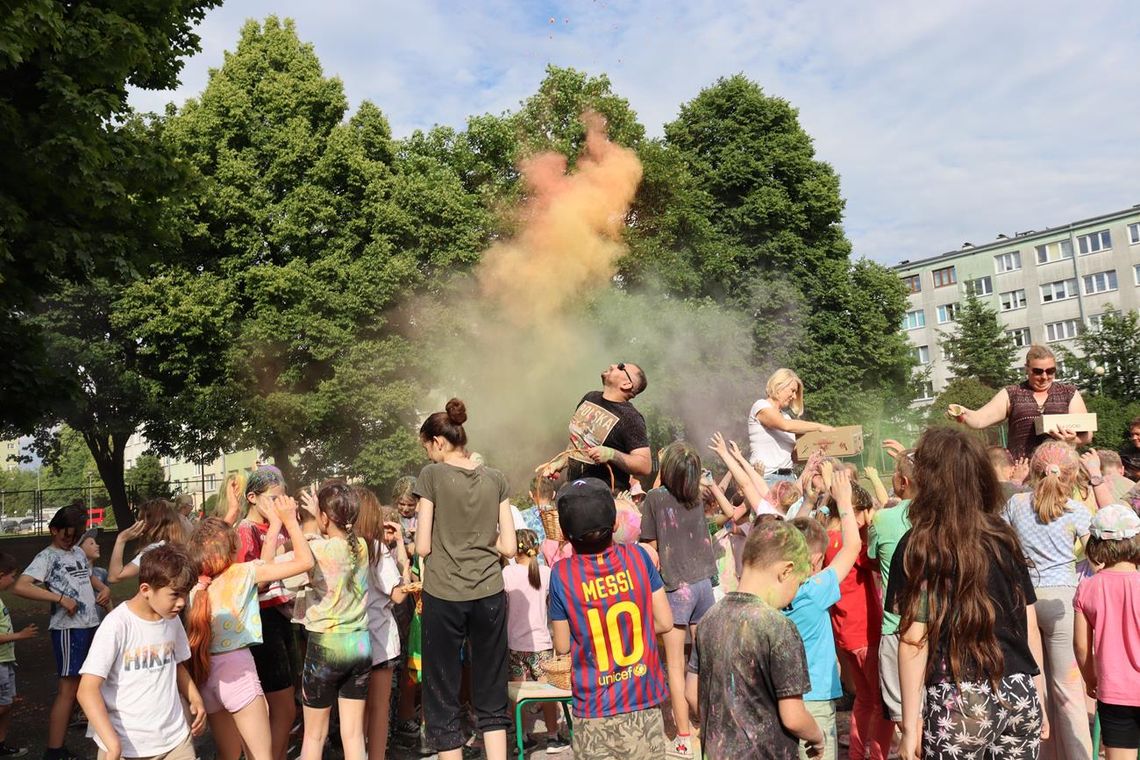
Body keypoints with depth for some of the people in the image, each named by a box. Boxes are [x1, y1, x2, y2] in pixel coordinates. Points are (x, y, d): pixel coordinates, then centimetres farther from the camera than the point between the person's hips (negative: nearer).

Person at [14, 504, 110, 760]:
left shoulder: (79, 552, 13)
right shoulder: (47, 557, -8)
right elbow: (21, 587, -21)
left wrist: (104, 588, 10)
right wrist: (60, 598, -23)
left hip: (91, 625, 8)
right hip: (69, 628, -8)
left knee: (81, 684, 13)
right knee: (68, 689, -6)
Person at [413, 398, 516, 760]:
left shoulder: (432, 475, -6)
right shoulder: (496, 479, 4)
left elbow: (423, 547, -6)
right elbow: (508, 546, 2)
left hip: (443, 596, -3)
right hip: (489, 594, 3)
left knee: (442, 699, 9)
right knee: (491, 696, 13)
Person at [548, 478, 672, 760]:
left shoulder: (562, 574, -15)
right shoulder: (638, 556, -11)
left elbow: (562, 646, -5)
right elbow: (664, 622, -3)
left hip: (595, 709, -1)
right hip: (643, 699, 2)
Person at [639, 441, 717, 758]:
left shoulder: (654, 498, -9)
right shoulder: (697, 497, 5)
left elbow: (651, 547, -5)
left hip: (676, 586, -5)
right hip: (704, 582, 5)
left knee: (675, 664, 2)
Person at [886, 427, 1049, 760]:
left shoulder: (917, 545, -8)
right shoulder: (1005, 538, 6)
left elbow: (914, 639, -10)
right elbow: (1031, 627, 10)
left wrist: (910, 724, -6)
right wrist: (1039, 701, 20)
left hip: (957, 702, -4)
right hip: (1019, 695, 5)